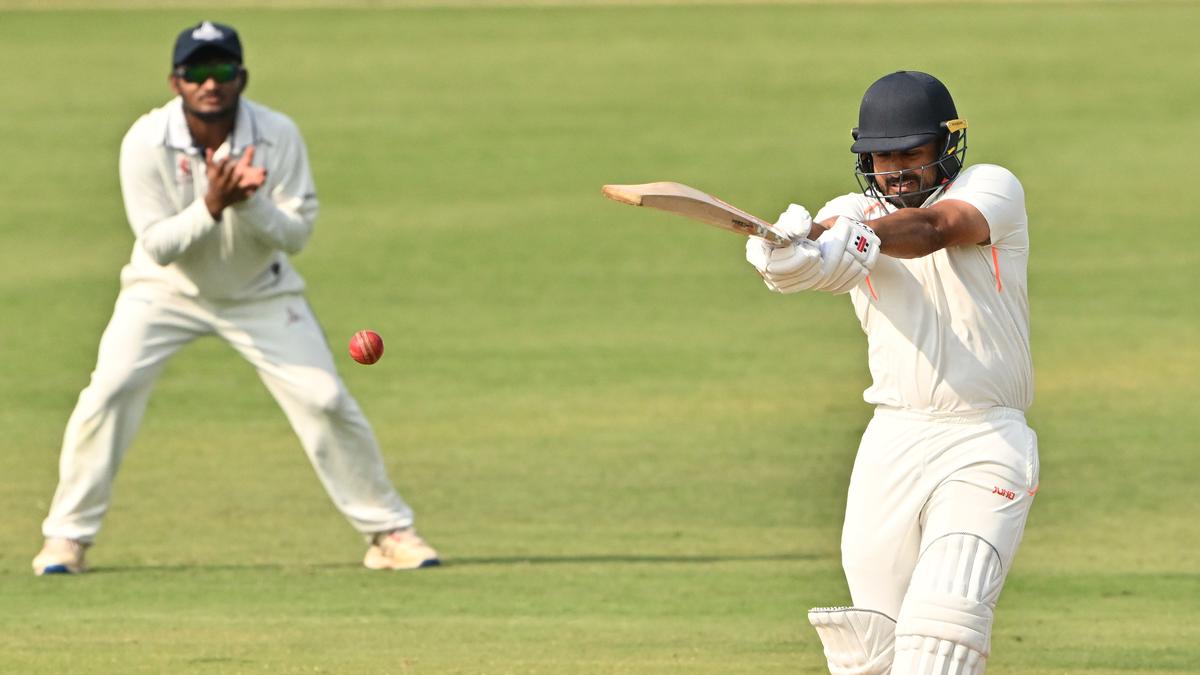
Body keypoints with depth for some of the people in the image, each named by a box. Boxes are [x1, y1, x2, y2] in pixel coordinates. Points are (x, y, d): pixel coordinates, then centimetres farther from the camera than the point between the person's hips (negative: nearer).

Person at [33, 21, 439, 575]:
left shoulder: (278, 136, -20)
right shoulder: (146, 142, -22)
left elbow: (295, 234, -19)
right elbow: (158, 244, -22)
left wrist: (248, 201, -38)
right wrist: (212, 204, -38)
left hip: (259, 293, 1)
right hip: (166, 289, -1)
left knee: (326, 400, -7)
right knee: (107, 394, -17)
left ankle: (389, 531, 8)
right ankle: (67, 536, -2)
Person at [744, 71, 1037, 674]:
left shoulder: (991, 189, 1)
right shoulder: (854, 213, 9)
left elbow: (931, 228, -21)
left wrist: (862, 235, -42)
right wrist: (801, 245, -42)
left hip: (986, 443, -4)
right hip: (892, 440, 4)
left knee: (941, 626, -21)